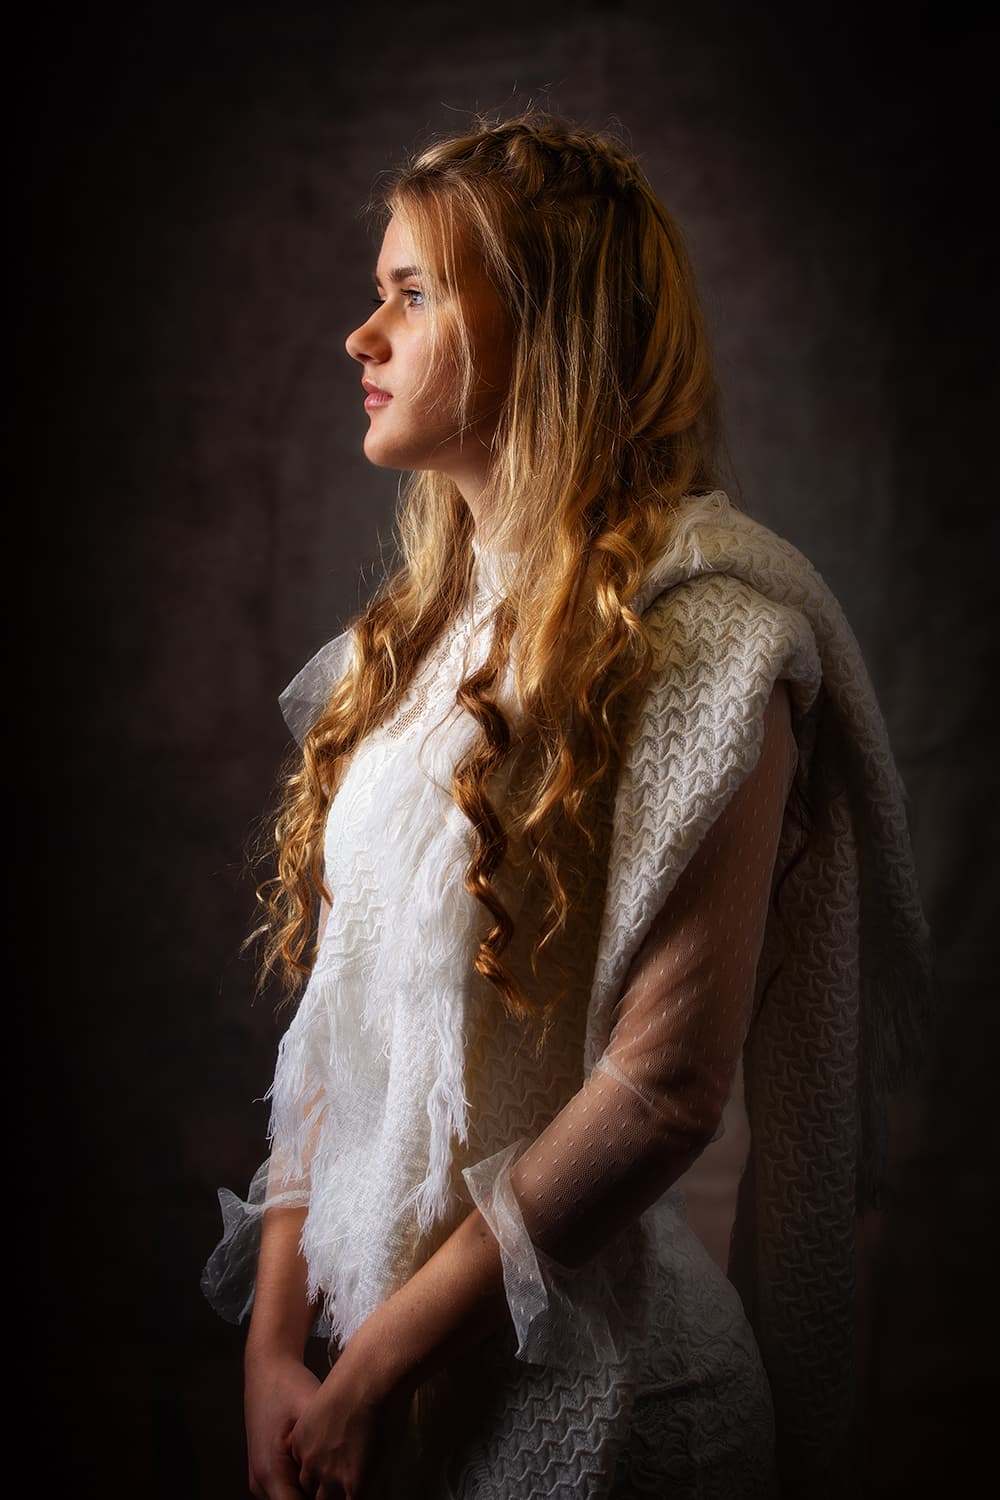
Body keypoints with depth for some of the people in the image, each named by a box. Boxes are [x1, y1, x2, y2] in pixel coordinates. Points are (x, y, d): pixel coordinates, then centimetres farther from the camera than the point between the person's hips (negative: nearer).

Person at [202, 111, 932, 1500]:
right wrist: (277, 1332, -2)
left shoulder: (696, 626, -16)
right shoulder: (421, 626, 6)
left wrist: (379, 1361, -15)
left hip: (576, 1383, -6)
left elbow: (667, 1085, -21)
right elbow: (342, 1011, 4)